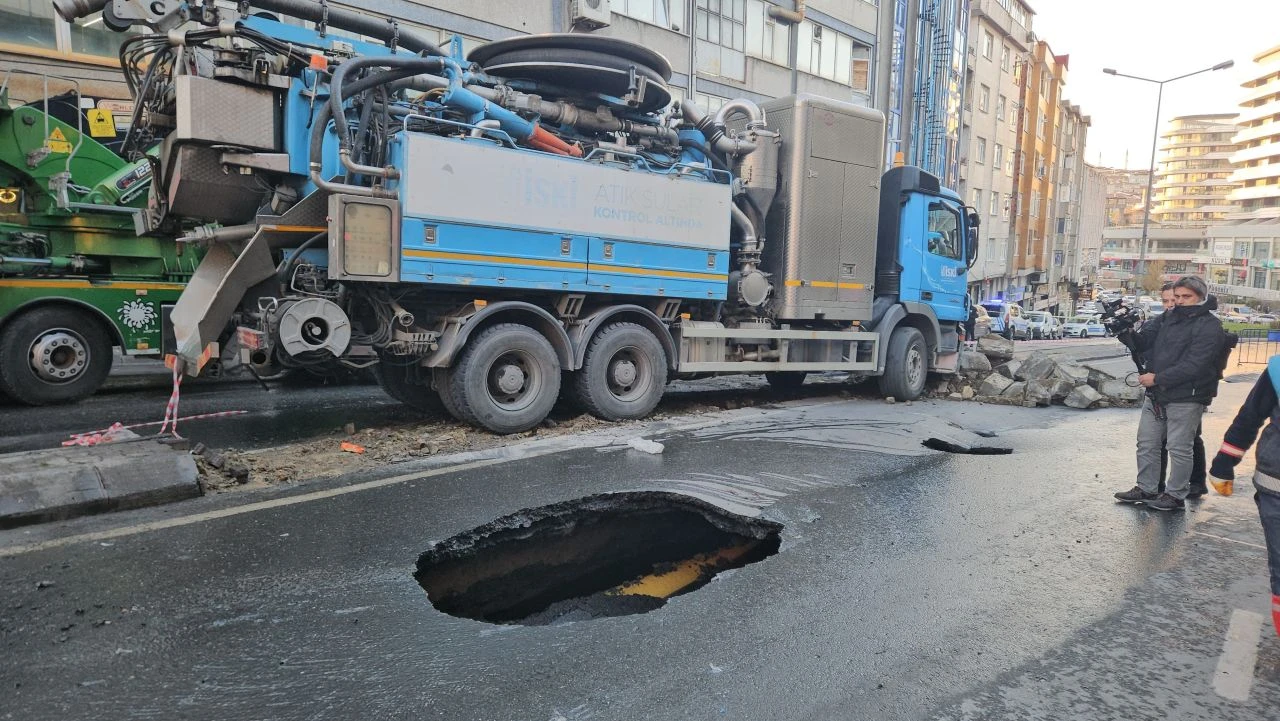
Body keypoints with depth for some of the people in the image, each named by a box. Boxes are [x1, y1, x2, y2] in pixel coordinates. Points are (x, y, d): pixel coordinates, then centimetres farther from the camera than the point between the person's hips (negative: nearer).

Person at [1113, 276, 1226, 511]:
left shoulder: (1209, 327, -11)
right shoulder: (1168, 318, 12)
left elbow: (1193, 365, -20)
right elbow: (1144, 342, 10)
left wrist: (1158, 378, -19)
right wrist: (1129, 334, -10)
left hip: (1185, 398, -7)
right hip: (1155, 395, 7)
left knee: (1179, 448, 2)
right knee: (1146, 443, 13)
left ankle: (1175, 496, 14)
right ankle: (1146, 488, 24)